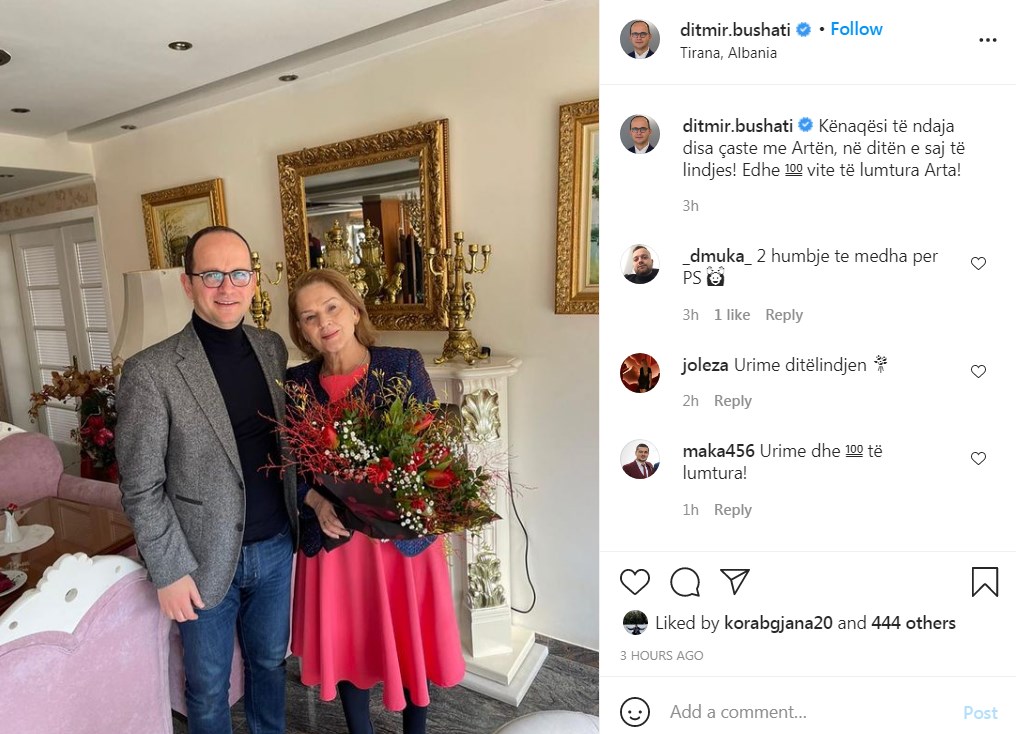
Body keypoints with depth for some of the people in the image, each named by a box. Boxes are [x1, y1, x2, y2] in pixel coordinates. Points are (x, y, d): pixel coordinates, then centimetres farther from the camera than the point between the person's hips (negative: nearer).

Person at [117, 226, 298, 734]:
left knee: (270, 661, 25)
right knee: (208, 686, 19)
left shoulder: (272, 348, -1)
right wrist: (170, 571, -10)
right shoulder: (150, 371, -16)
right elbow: (140, 488, -11)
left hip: (276, 547, 4)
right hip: (206, 559, -4)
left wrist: (306, 509, 3)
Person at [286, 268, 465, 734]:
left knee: (408, 642, 15)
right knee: (346, 645, 19)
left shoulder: (403, 365, -10)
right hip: (332, 536, 3)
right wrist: (316, 500, -16)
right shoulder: (296, 382, -1)